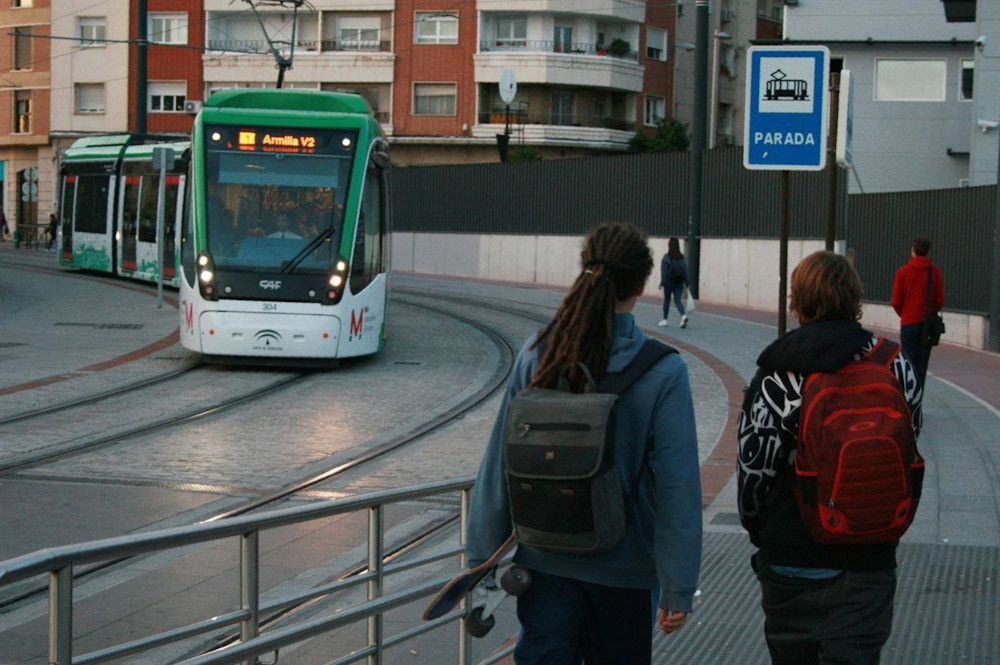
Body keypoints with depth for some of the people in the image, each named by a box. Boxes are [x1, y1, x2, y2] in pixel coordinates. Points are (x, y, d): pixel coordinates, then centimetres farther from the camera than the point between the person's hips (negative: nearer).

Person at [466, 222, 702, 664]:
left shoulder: (537, 353, -6)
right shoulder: (663, 373, -14)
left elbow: (499, 461, -2)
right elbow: (677, 488, -14)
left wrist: (484, 554, 7)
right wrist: (677, 590, -8)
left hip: (544, 560, 2)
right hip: (620, 568, -2)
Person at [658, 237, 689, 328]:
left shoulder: (666, 257, -11)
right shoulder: (682, 258, 1)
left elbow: (664, 271, -13)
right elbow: (685, 270, 2)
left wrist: (662, 282, -11)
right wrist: (686, 283, 7)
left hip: (669, 282, -3)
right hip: (679, 283, 3)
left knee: (666, 300, 12)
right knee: (678, 301, 3)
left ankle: (665, 320, 21)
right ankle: (684, 315, -22)